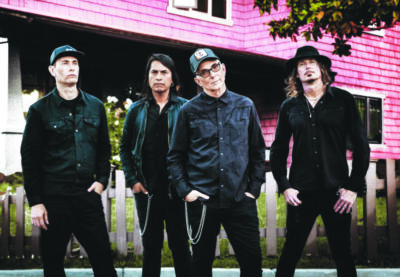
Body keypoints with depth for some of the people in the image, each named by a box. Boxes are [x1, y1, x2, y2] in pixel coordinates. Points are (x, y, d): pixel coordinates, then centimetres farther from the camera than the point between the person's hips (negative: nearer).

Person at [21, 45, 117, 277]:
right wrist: (36, 202, -6)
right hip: (54, 198, -2)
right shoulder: (40, 110, 1)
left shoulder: (95, 107, 11)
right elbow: (29, 158, -1)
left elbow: (104, 149, 18)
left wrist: (101, 181, 3)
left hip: (88, 195, 2)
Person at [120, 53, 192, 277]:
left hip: (176, 190, -2)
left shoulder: (184, 108, 0)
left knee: (180, 245, 4)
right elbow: (125, 147, 12)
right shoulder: (137, 110, 8)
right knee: (151, 246, 10)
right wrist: (132, 180, 2)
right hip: (146, 191, 3)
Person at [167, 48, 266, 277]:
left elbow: (258, 151, 12)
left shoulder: (245, 106, 7)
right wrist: (185, 190, -4)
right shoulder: (189, 111, 2)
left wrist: (254, 188, 4)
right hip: (202, 200, -1)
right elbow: (176, 156, 6)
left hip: (241, 199, 1)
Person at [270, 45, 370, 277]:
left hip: (337, 192, -1)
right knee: (290, 254, 3)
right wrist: (284, 186, 0)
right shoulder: (290, 107, 8)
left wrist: (354, 187, -4)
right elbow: (278, 151, 12)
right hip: (301, 192, 1)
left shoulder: (343, 99, 3)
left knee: (343, 257, 3)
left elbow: (361, 145, 2)